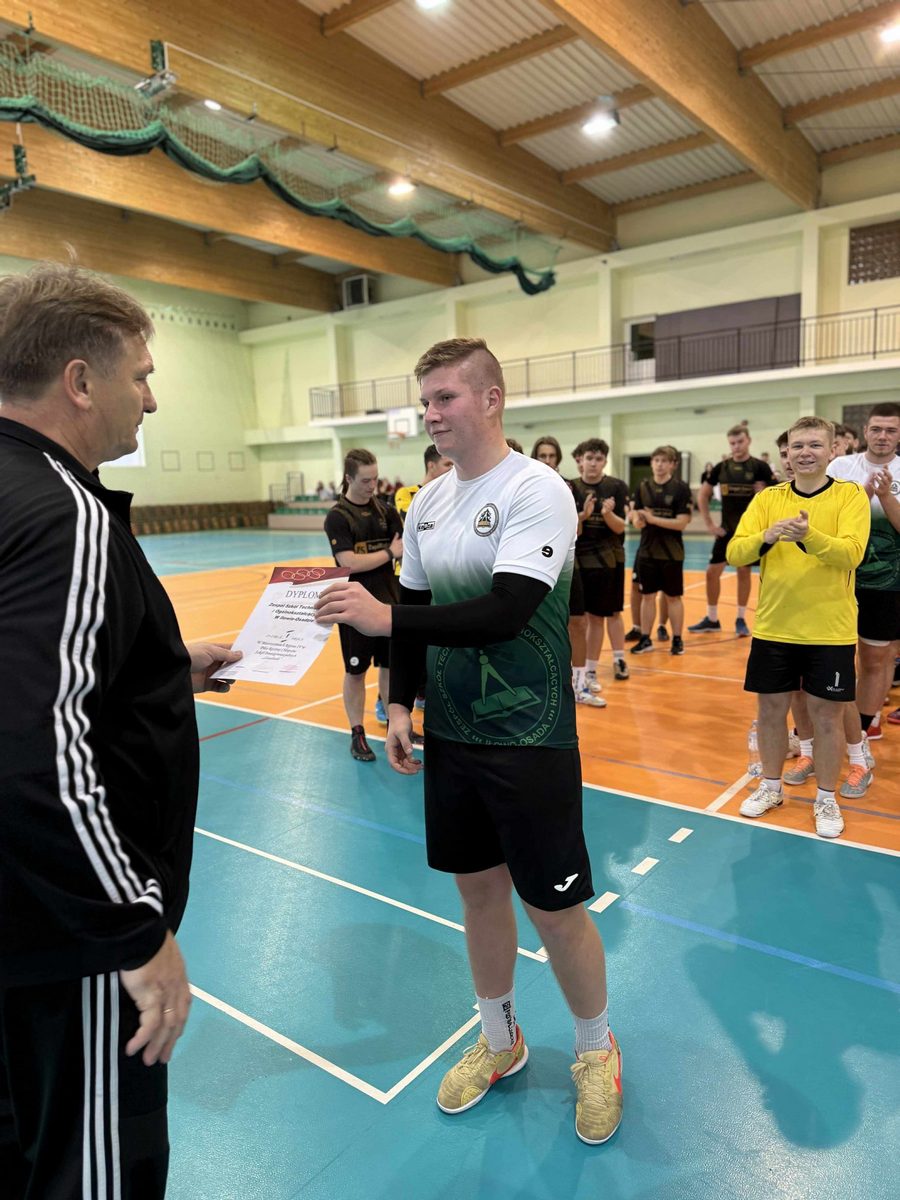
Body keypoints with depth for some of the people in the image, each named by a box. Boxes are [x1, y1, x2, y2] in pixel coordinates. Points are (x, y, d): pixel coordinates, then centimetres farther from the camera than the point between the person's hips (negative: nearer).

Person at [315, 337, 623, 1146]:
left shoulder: (538, 490, -15)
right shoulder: (427, 503, 7)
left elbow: (507, 611, -26)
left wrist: (385, 618, -29)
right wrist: (401, 704, 5)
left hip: (529, 740, -6)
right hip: (450, 735, 6)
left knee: (556, 908, 6)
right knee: (479, 889, 18)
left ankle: (597, 1051, 35)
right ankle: (500, 1041, 42)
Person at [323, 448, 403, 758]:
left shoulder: (386, 510, 5)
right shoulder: (337, 517, -9)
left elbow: (404, 550, 2)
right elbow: (350, 563, -19)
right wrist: (391, 552, -13)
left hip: (390, 602, 4)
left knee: (390, 666, 13)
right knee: (355, 672, 6)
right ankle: (357, 734, 18)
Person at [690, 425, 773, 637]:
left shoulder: (760, 467, -7)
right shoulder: (721, 467, 2)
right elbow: (702, 494, 8)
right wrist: (709, 524, 4)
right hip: (726, 529, 3)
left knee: (744, 572, 3)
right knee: (712, 571, 1)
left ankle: (741, 620, 15)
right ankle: (712, 619, 13)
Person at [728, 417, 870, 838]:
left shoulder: (851, 495, -3)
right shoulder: (767, 498, 3)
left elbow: (851, 553, -18)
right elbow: (734, 553, -6)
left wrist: (810, 536, -36)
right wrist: (767, 537, -26)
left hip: (830, 631, -2)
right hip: (773, 628, 2)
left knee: (826, 715, 7)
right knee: (771, 710, 12)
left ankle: (826, 799, 26)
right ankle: (770, 786, 32)